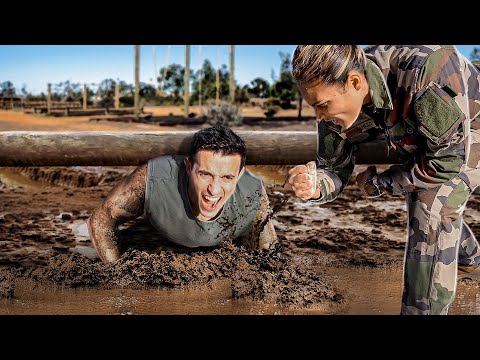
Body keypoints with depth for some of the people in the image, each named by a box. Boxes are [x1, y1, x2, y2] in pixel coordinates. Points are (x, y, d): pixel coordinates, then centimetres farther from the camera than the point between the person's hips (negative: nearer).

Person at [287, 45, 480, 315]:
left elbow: (447, 159, -37)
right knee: (420, 204, 22)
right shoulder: (336, 103, -26)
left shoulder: (425, 70, -45)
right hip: (419, 140, 6)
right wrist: (315, 186, -39)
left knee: (432, 210, -24)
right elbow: (336, 170, -15)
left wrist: (378, 183, -26)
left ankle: (424, 308, -8)